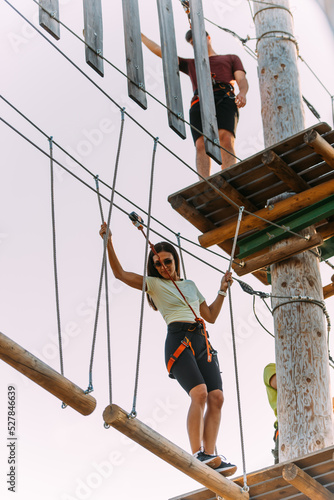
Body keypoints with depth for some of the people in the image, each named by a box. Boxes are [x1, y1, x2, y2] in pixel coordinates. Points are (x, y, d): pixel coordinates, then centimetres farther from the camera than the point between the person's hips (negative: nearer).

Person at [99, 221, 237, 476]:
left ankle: (210, 457, -15)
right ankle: (197, 454, -28)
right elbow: (120, 273, 2)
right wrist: (109, 242, -8)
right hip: (178, 340, -5)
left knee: (216, 397, -12)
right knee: (199, 393, -26)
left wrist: (222, 290, 22)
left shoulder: (190, 285, 26)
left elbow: (211, 316, 29)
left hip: (201, 341, 5)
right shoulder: (153, 284, 12)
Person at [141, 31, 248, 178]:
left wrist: (242, 93, -8)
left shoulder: (231, 58, 33)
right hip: (199, 104, 3)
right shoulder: (190, 64, 41)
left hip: (224, 99, -3)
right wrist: (140, 36, 38)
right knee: (201, 144, -24)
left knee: (225, 139, -30)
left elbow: (242, 80, 15)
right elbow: (160, 51, 41)